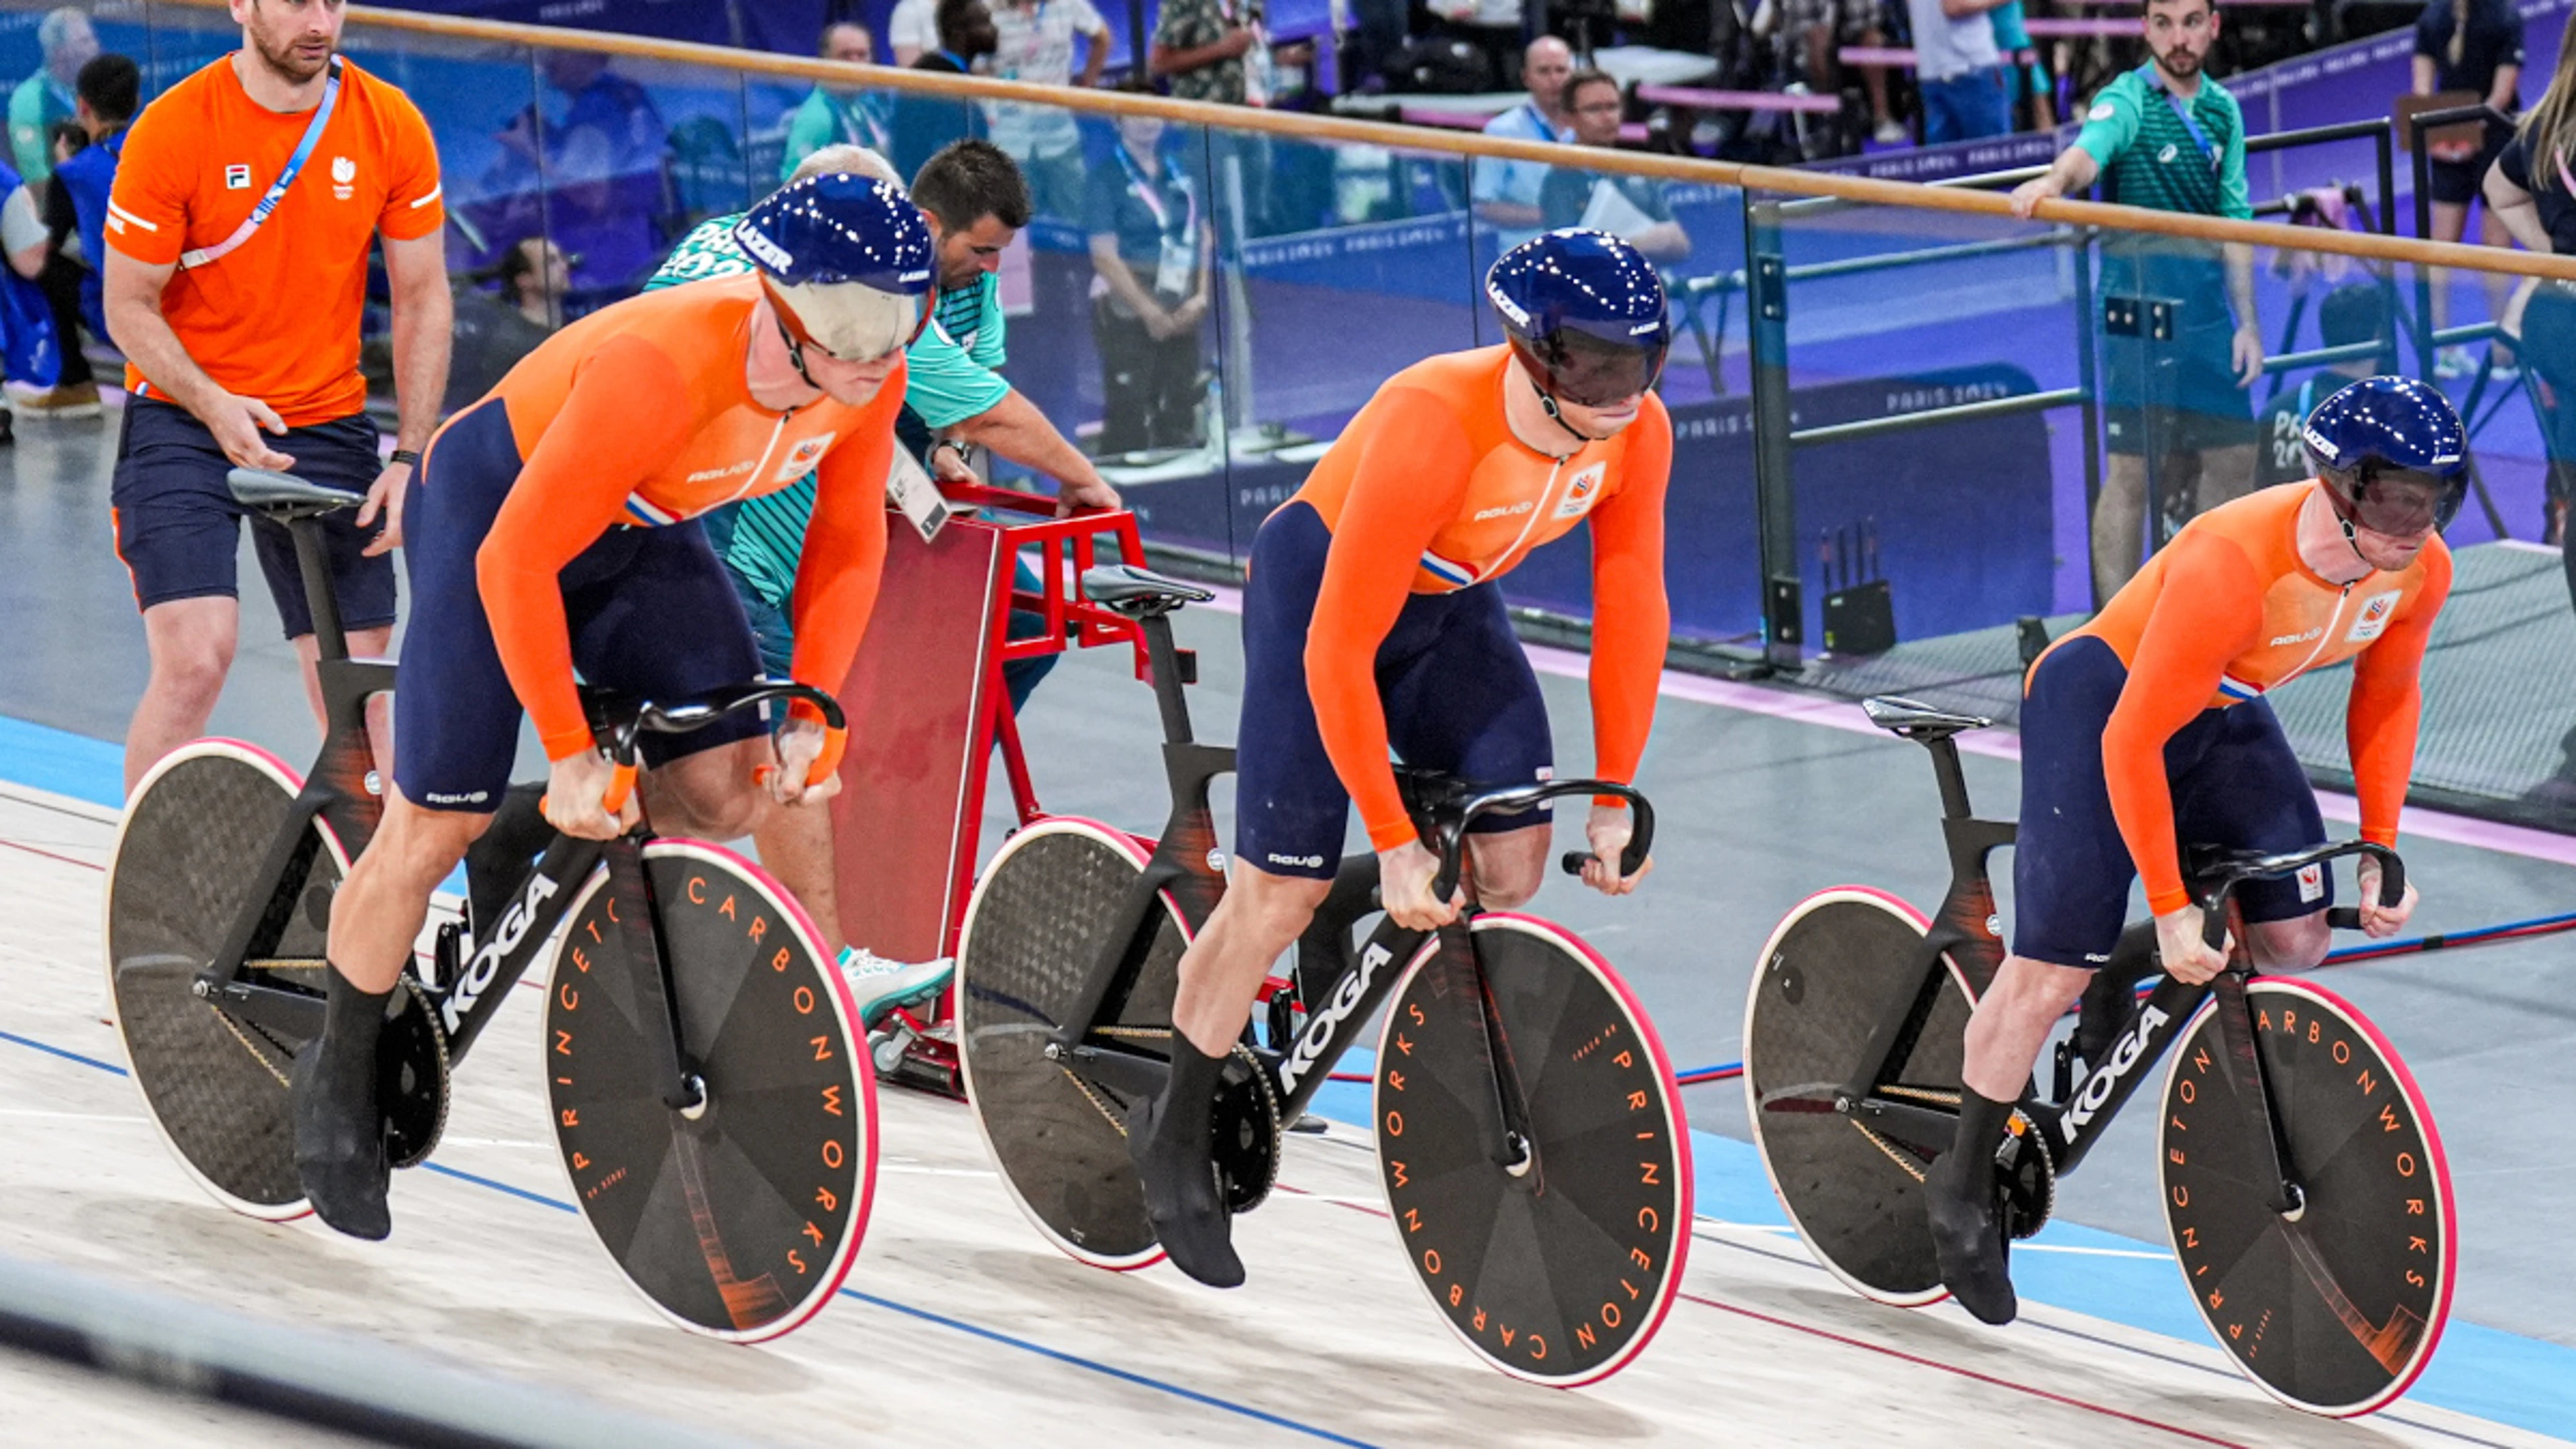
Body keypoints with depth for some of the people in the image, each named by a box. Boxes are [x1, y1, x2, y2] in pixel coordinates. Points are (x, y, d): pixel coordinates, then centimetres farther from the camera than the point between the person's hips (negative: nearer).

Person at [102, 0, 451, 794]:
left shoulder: (391, 127, -6)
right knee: (195, 660, -18)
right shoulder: (173, 130, -14)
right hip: (183, 418, -3)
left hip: (327, 423, 3)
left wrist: (412, 456, -4)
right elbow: (130, 307, -7)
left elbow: (422, 299, 3)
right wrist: (213, 406, -23)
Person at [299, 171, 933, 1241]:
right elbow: (516, 560, -34)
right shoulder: (659, 369, -41)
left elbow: (849, 542, -3)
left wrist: (812, 716, -11)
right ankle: (340, 1086, 15)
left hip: (642, 528, 6)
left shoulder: (870, 379, -22)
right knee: (435, 825, -5)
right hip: (495, 502, -6)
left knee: (731, 791, -9)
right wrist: (569, 751, -28)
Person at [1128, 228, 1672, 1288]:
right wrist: (1394, 841, -31)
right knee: (1281, 889, -6)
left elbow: (1632, 609, -7)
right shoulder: (1433, 425, -39)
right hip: (1320, 584, -6)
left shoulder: (1635, 431, -22)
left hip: (1454, 606, 6)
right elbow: (1338, 653, -34)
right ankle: (1175, 1139, 12)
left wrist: (1614, 802, -6)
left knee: (1512, 860, -9)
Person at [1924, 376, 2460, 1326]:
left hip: (2225, 716, 7)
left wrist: (2379, 851, -1)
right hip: (2104, 700, -7)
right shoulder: (2231, 564, -37)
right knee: (2053, 965, -10)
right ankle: (1966, 1187, 7)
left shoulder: (2420, 572, -17)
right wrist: (2170, 910, -27)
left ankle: (2126, 979, 23)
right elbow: (2133, 744, -31)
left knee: (2296, 936, -7)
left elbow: (2385, 697, 4)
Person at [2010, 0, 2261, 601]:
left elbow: (2233, 223, 15)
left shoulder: (2222, 110, 11)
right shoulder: (2128, 101, -8)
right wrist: (2055, 179, -54)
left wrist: (2248, 322, 11)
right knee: (2133, 469, -7)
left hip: (2206, 303, 6)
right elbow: (2089, 151, -31)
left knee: (2233, 458, 12)